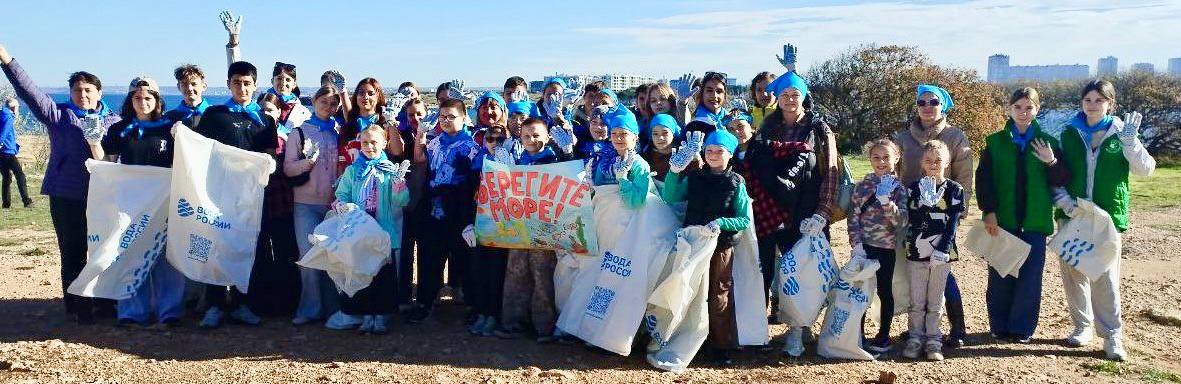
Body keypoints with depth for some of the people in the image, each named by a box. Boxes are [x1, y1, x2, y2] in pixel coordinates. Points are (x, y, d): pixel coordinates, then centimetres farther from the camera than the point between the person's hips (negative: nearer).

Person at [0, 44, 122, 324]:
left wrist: (102, 152, -16)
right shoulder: (58, 114, 6)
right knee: (72, 253, 3)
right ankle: (78, 308, 11)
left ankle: (105, 303, 20)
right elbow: (29, 91, -3)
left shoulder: (114, 121, 8)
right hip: (66, 196, -1)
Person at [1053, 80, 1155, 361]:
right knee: (1073, 272, 7)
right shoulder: (1069, 133, 7)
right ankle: (1082, 326, 23)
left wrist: (1130, 141, -19)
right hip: (1073, 215, 2)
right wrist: (1062, 198, -8)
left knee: (1106, 277, -6)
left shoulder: (1120, 133, 3)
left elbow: (1145, 169, -6)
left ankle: (1112, 335, 2)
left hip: (1107, 215, -2)